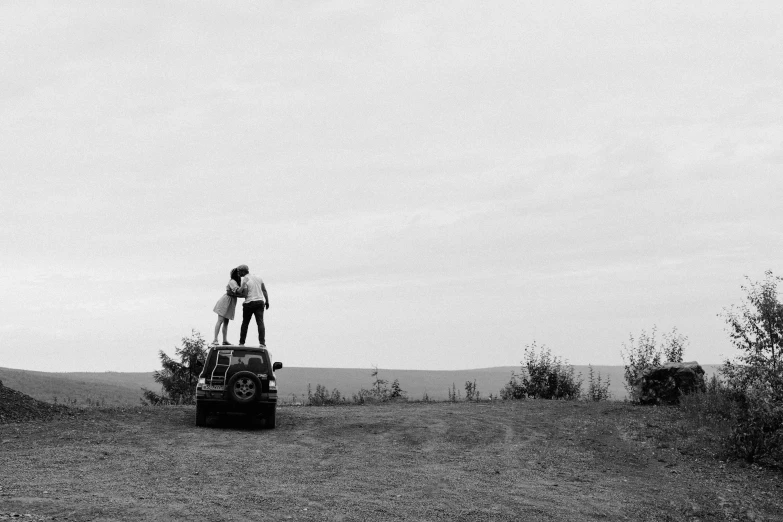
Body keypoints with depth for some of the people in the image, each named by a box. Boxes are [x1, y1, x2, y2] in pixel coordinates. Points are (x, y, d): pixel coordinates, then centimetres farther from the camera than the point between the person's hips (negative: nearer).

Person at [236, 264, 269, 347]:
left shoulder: (245, 280, -7)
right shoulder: (257, 277, 11)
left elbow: (245, 294, -14)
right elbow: (264, 290, 9)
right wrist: (267, 302, 12)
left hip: (249, 303, -3)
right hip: (260, 302, 4)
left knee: (245, 323, 12)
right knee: (260, 323, -6)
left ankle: (241, 342, 15)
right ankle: (262, 342, -20)